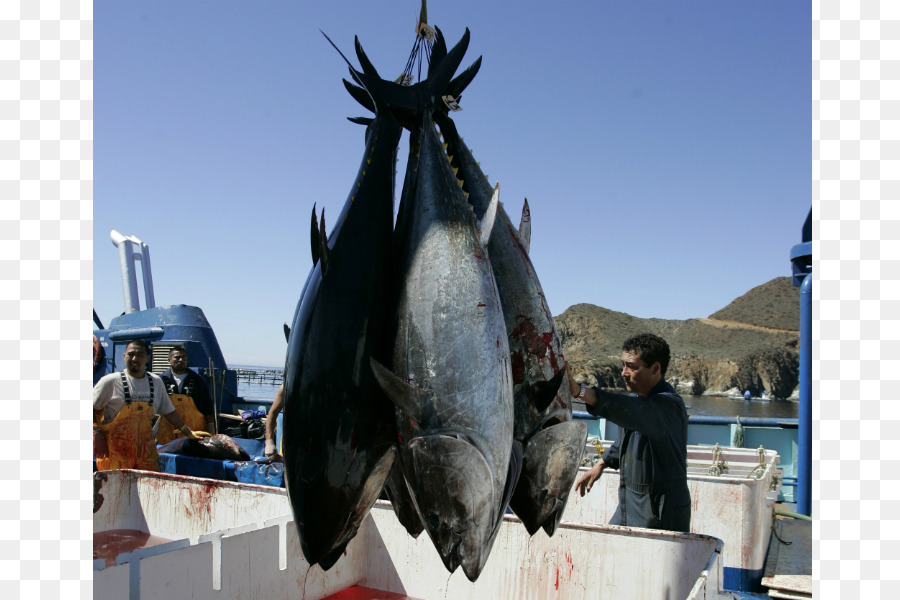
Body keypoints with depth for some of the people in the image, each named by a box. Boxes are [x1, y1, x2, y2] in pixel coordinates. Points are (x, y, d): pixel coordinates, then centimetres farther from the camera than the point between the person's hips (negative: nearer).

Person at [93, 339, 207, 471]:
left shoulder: (156, 382, 11)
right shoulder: (110, 381, -1)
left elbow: (168, 411, 20)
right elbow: (92, 409, 2)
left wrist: (188, 433, 20)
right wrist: (96, 433, -11)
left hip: (145, 450, 3)